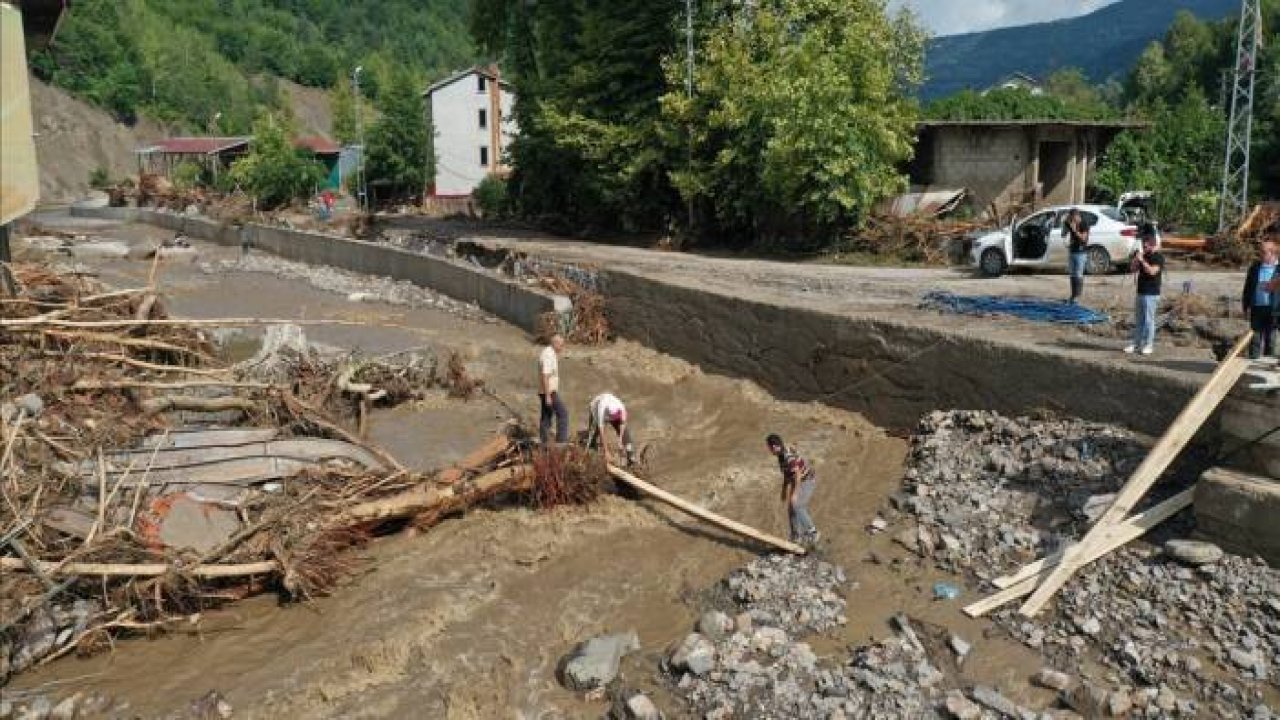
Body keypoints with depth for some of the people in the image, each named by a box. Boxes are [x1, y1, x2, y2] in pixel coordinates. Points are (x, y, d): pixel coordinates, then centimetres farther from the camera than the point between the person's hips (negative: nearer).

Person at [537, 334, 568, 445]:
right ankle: (562, 440, -5)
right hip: (549, 391, -10)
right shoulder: (548, 356, -20)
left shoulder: (550, 353, 13)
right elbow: (545, 377, -24)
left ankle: (544, 443, 12)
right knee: (563, 413, -6)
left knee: (546, 417, 10)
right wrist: (548, 396, -25)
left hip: (548, 391, 10)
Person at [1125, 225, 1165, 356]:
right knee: (1138, 320, 12)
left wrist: (1142, 260, -20)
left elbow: (1152, 271, -24)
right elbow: (1132, 269, 11)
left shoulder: (1158, 257, -10)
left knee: (1149, 320, -4)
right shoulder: (1143, 256, 13)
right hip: (1140, 292, 8)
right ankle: (1136, 343, 18)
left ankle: (1148, 345, 1)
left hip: (1151, 294, -8)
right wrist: (1136, 259, -3)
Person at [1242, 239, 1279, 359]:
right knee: (1255, 338, 5)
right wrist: (1246, 306, 4)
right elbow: (1248, 288, 8)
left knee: (1270, 340, 8)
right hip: (1256, 308, 2)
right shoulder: (1255, 267, 6)